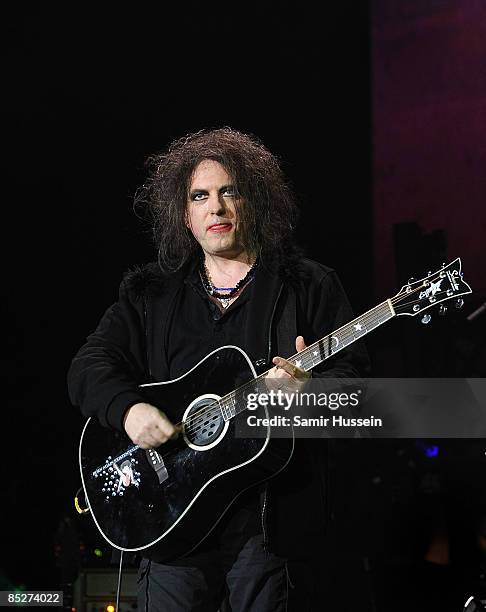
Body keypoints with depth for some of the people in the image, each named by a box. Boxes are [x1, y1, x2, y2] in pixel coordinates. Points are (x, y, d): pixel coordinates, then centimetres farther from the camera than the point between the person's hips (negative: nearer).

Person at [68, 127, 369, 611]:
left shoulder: (308, 286, 7)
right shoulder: (150, 293, 14)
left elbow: (351, 375, 2)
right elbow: (90, 366, 8)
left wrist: (307, 391, -21)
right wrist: (129, 410, -13)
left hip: (273, 519, -2)